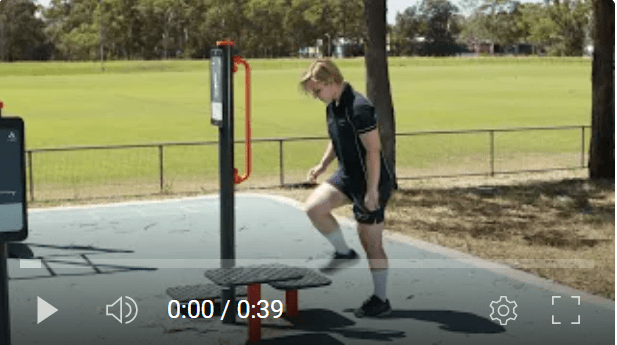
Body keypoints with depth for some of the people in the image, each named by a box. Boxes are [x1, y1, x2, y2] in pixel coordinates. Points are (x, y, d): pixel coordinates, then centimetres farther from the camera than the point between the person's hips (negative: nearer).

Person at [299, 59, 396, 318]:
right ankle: (344, 253, 12)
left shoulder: (359, 108, -23)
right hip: (347, 175, 8)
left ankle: (381, 300, 18)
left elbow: (373, 150, -24)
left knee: (371, 242, 2)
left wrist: (372, 190, -24)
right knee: (313, 207, -9)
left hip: (369, 182, -8)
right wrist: (322, 165, 7)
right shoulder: (332, 107, 5)